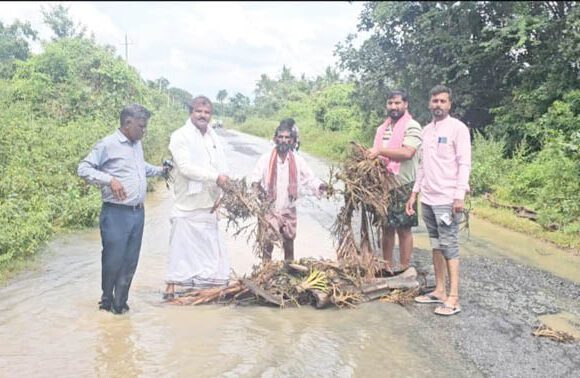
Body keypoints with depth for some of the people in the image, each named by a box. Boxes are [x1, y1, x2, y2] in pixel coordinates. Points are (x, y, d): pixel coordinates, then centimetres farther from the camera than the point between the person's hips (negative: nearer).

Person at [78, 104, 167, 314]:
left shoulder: (137, 144, 14)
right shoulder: (108, 144, -9)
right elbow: (83, 168, -11)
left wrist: (161, 170, 19)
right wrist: (109, 180, -22)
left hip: (138, 212, 7)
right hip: (116, 213, -7)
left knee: (130, 262, 10)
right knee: (113, 260, 2)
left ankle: (119, 303, 23)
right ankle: (107, 301, 22)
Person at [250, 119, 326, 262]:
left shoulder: (298, 160, 0)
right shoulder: (266, 158, -6)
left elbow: (310, 178, 0)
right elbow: (255, 176, -10)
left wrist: (321, 186, -19)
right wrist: (256, 184, -33)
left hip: (289, 210, 3)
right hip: (270, 209, -2)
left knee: (289, 242, 14)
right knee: (268, 243, -1)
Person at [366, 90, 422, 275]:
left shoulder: (412, 127, -7)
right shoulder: (381, 129, 15)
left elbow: (407, 152, -21)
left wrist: (380, 151, -21)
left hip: (403, 186, -6)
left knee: (403, 229, 1)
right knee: (386, 227, 11)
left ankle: (404, 270, 10)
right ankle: (387, 268, 20)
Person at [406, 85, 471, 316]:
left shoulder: (457, 128, -5)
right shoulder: (426, 130, 15)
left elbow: (464, 164, -10)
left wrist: (460, 196, -18)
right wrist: (415, 193, 14)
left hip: (447, 199, -7)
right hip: (427, 199, 7)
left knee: (448, 246, -5)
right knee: (436, 246, 10)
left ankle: (453, 299, -1)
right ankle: (439, 291, 18)